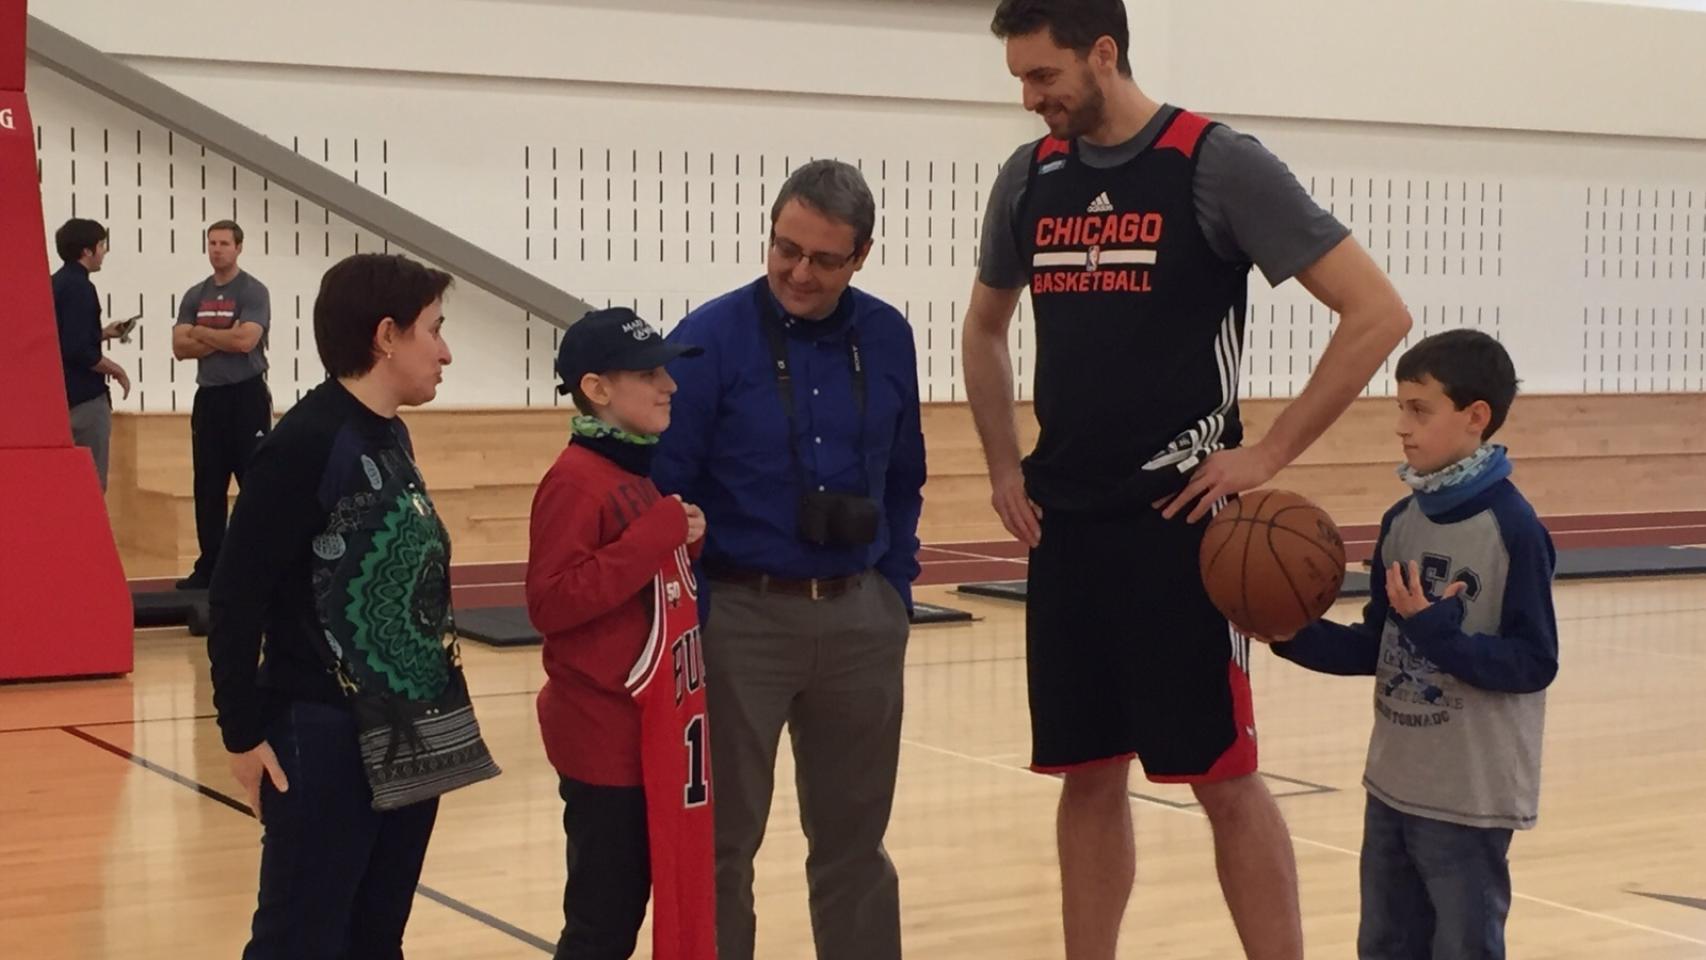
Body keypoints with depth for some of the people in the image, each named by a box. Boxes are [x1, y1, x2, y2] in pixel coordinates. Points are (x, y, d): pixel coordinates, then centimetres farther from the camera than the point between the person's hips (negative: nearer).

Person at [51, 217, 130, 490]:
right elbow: (78, 351, -24)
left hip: (62, 395, 9)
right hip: (85, 397, -9)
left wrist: (102, 334, 18)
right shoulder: (79, 287, -16)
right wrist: (116, 370, -10)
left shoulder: (55, 284, 12)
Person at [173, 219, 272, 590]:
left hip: (246, 395, -6)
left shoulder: (253, 292, -6)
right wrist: (223, 340, -11)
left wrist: (202, 332, -6)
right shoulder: (195, 295, 11)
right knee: (208, 487, 8)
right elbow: (180, 347, 2)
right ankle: (209, 566, 14)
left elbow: (245, 339, -20)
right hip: (209, 396, 6)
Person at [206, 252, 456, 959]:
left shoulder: (392, 437, 10)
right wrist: (243, 731, -14)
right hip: (325, 734, -8)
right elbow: (236, 595, -16)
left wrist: (430, 702, 13)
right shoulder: (305, 443, -16)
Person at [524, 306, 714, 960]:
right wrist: (657, 536, -23)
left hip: (654, 732, 9)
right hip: (607, 738, -9)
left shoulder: (644, 476, 13)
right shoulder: (576, 482, -15)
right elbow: (550, 601, -24)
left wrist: (685, 541, 2)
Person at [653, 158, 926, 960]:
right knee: (722, 840, 7)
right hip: (742, 615, -4)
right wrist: (695, 616, -11)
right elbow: (664, 493, -7)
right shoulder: (709, 340, -10)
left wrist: (895, 591, 9)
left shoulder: (887, 339, 3)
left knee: (853, 835, 14)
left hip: (859, 617, 4)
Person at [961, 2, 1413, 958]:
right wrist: (1005, 466, 12)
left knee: (1223, 776, -2)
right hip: (1065, 523, 5)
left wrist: (1267, 456, -13)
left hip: (1177, 521, -5)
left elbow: (1378, 312, -12)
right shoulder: (1029, 178, 7)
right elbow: (985, 330, 25)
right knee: (1090, 774, 11)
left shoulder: (1219, 165, -10)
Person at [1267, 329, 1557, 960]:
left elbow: (1533, 664, -17)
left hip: (1472, 799, -7)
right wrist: (1293, 635, -4)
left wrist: (1438, 632, -26)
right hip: (1392, 786, 7)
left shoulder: (1512, 528, -15)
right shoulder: (1402, 522, 5)